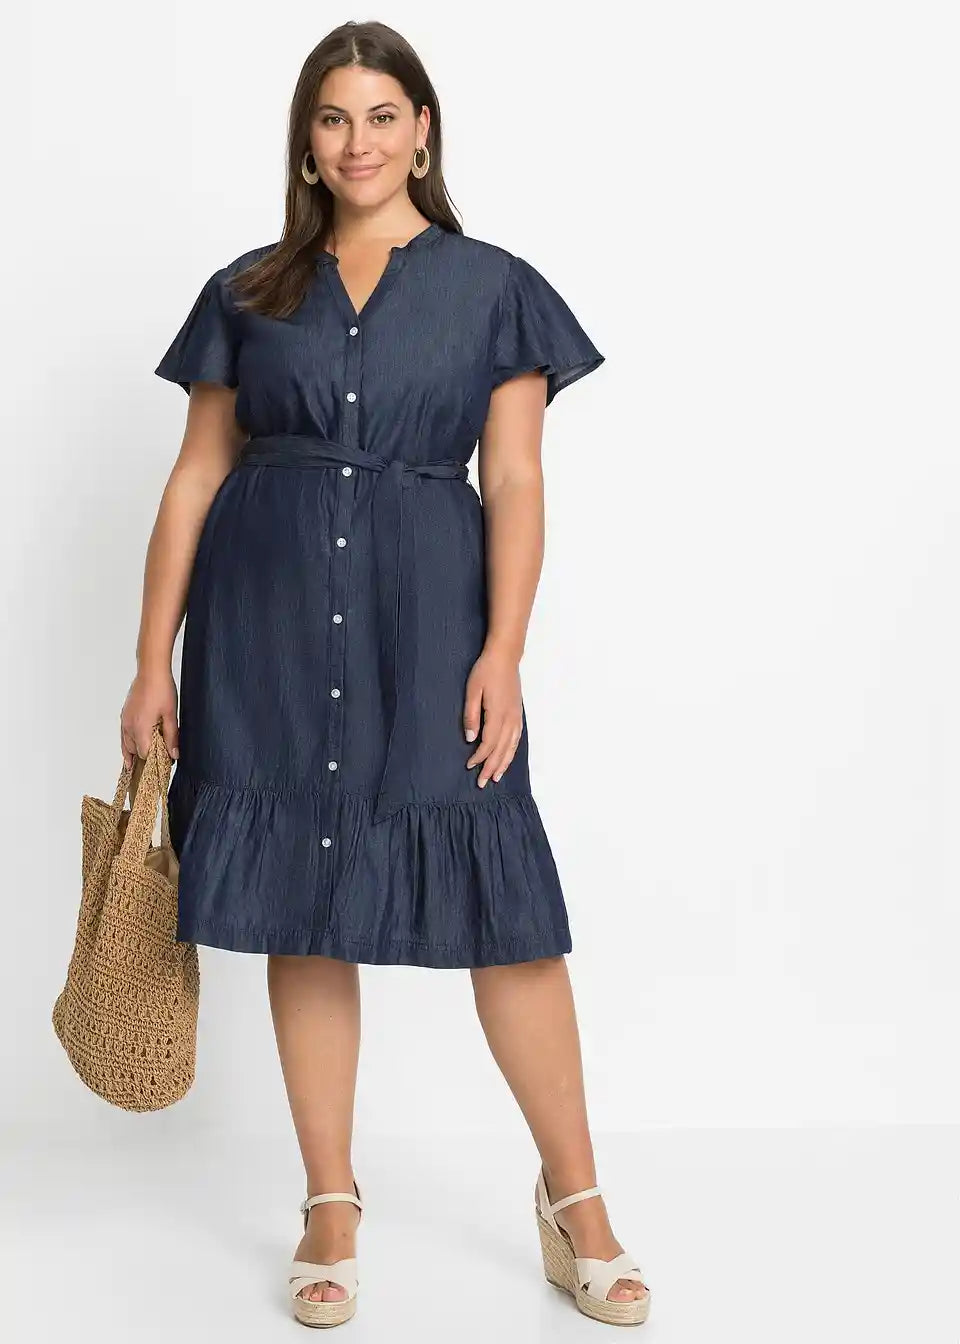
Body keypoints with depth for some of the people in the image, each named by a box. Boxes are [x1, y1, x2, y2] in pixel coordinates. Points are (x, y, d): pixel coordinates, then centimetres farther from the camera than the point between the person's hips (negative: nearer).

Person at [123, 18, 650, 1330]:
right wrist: (153, 661, 4)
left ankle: (576, 1203, 13)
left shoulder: (494, 287, 7)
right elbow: (195, 479, 9)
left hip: (427, 612, -1)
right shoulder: (247, 292, 11)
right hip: (267, 617, 2)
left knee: (502, 904, -3)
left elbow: (514, 482, 0)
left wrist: (502, 652, -12)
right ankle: (331, 1212, 19)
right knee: (302, 909, 5)